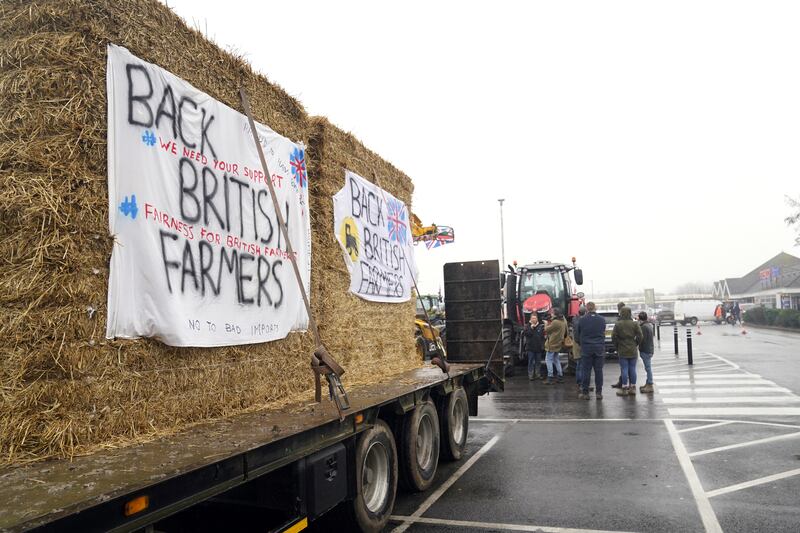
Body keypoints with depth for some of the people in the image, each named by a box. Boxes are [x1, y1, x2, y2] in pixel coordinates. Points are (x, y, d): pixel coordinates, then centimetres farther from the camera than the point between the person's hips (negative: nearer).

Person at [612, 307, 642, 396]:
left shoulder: (618, 324, -7)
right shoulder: (635, 324, -2)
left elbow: (614, 337, -7)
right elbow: (639, 336, -4)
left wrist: (617, 347, 6)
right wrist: (635, 345, 10)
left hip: (622, 350, -2)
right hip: (633, 351, 2)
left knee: (624, 369, 1)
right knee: (632, 369, 9)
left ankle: (624, 388, 3)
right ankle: (633, 388, 15)